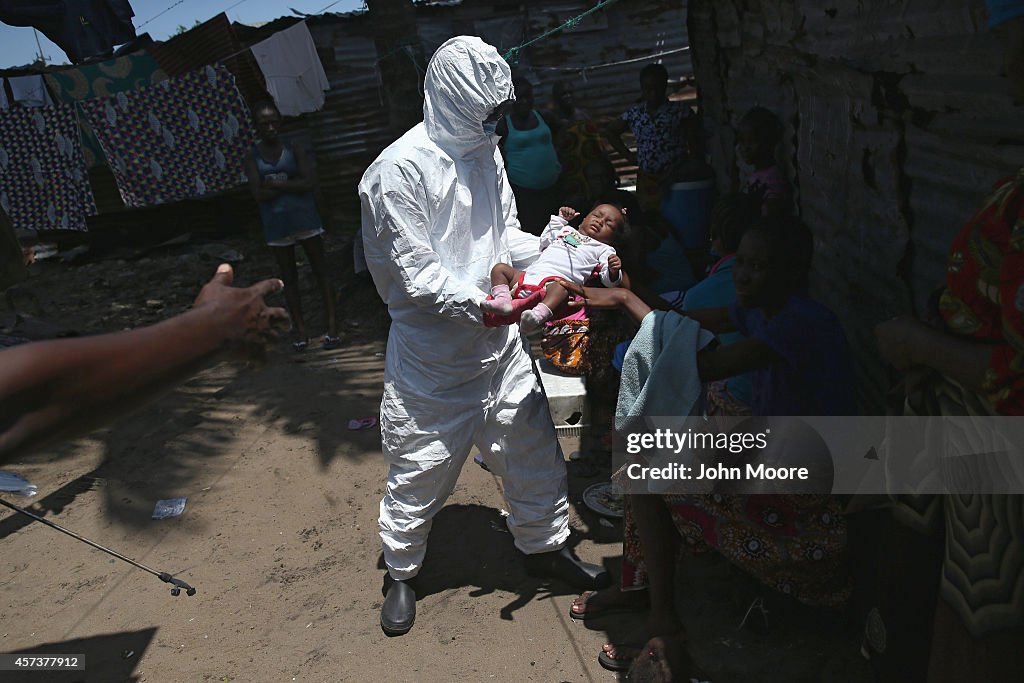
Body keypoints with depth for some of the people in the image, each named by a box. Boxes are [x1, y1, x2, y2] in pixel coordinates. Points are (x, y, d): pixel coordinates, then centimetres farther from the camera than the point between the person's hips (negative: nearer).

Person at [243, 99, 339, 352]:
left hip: (304, 218, -1)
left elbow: (308, 183, -12)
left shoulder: (295, 151, 2)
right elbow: (259, 194, -9)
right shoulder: (252, 159, 4)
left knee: (320, 271, 0)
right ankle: (300, 329, 14)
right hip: (276, 225, 1)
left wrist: (275, 184, -13)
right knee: (289, 278, 8)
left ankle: (332, 325, 3)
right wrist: (290, 185, -11)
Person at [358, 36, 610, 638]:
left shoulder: (485, 153, 5)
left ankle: (546, 546, 42)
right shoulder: (399, 171, -18)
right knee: (420, 472, 10)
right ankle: (402, 573, 36)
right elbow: (412, 275, -20)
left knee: (534, 448, 17)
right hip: (434, 360, -6)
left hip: (500, 346, 7)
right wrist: (479, 303, -32)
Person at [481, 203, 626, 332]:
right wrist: (560, 219, 40)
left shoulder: (603, 250, 18)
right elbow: (545, 241, 47)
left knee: (561, 286, -41)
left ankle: (539, 314, -60)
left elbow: (609, 281, 7)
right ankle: (503, 300, -22)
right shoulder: (567, 230, 35)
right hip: (530, 274, 6)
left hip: (555, 281, -6)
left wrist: (613, 271, -17)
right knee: (500, 268, -1)